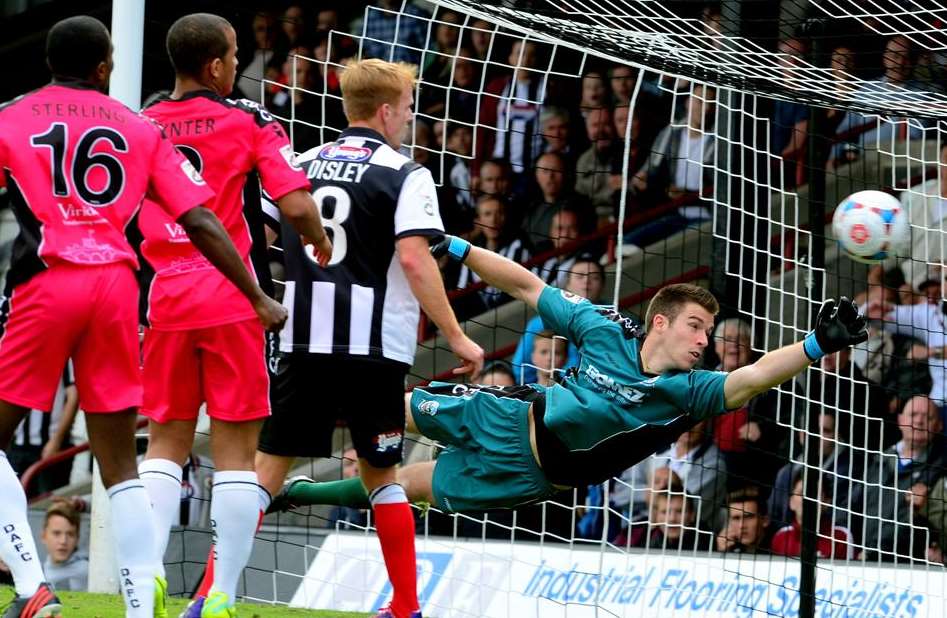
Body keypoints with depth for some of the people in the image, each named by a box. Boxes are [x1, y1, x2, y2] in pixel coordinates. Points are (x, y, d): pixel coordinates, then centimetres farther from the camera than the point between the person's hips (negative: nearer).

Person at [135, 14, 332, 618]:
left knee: (166, 442, 11)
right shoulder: (249, 120, -4)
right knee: (237, 448, 1)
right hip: (233, 296, -4)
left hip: (165, 296, 4)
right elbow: (296, 206, -12)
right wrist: (321, 243, 7)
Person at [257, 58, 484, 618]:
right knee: (380, 473, 8)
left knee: (268, 466, 5)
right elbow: (415, 259, -14)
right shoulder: (406, 175, -4)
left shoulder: (300, 166, 12)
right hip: (372, 348, -3)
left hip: (304, 341, 3)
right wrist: (457, 337, -9)